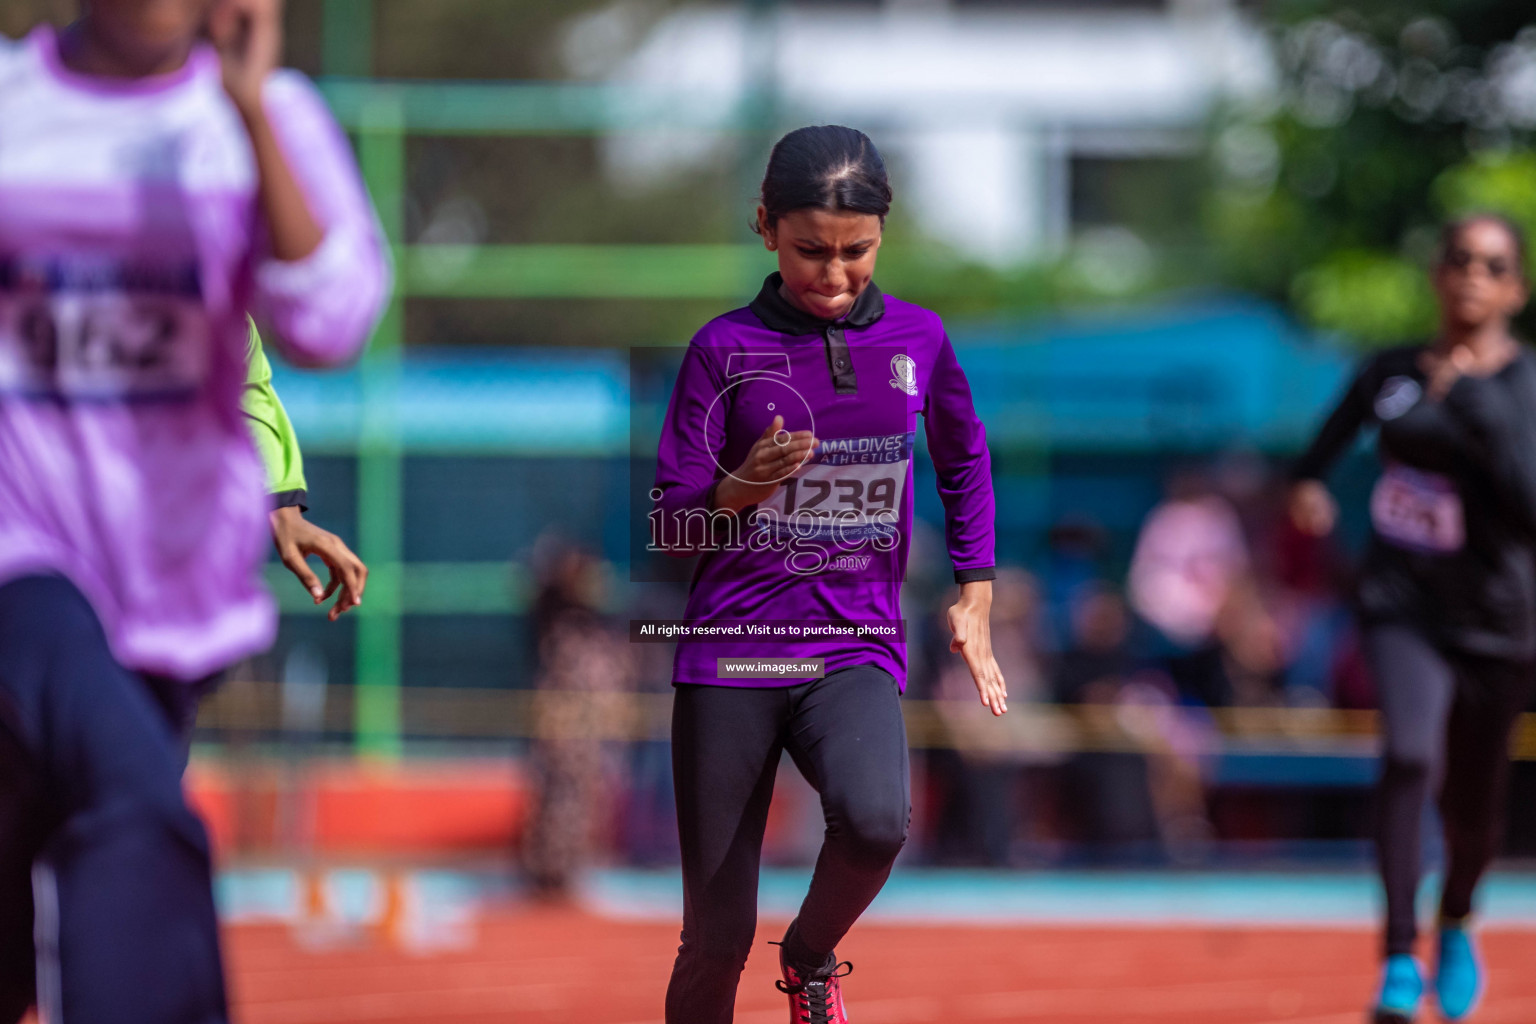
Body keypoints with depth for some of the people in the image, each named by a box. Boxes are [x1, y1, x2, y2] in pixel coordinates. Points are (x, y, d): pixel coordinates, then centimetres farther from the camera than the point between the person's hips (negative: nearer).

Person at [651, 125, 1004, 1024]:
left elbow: (965, 458, 22)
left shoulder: (917, 338, 4)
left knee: (876, 821, -31)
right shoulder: (726, 349, -3)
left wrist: (975, 600, 18)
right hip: (731, 654, -1)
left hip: (857, 651, 1)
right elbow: (669, 525, -2)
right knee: (717, 939, -1)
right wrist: (740, 491, -21)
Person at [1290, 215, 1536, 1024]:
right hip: (1403, 605, 1)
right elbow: (1336, 434, 23)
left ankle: (1456, 922, 46)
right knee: (1410, 753, -26)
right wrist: (1308, 482, 3)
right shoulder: (1391, 373, 2)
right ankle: (1400, 959, -25)